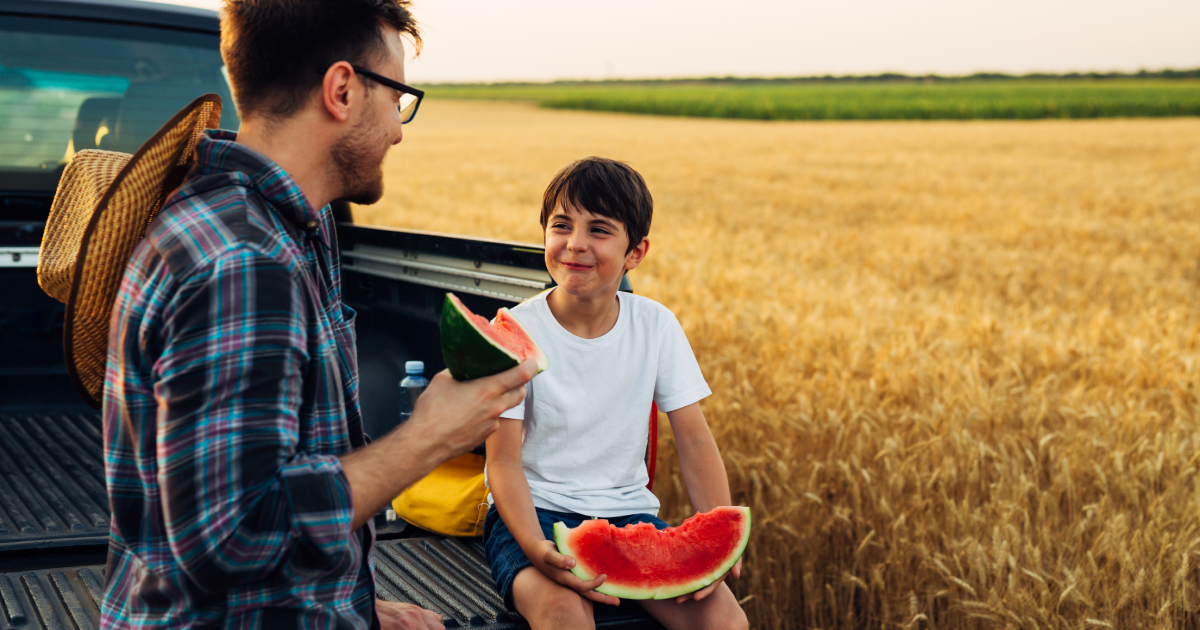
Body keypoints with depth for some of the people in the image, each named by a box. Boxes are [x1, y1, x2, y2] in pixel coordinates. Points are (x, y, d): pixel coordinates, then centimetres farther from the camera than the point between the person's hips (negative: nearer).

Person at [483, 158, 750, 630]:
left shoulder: (657, 327, 0)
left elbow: (695, 441, 0)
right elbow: (503, 461, -11)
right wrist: (536, 548, -31)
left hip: (627, 512, 3)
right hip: (535, 511, -3)